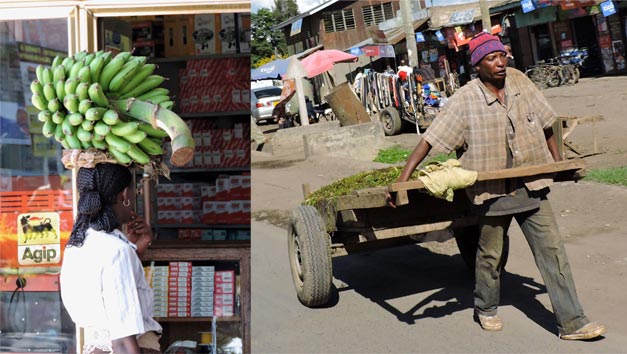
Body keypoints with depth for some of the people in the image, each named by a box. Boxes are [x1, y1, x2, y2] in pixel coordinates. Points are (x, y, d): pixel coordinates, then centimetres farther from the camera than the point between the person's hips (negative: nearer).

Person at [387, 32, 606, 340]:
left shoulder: (519, 81, 1)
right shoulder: (465, 100, -12)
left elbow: (544, 122, 14)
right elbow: (430, 139, -14)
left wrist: (557, 161, 20)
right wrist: (403, 177, -20)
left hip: (530, 185, 4)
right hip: (490, 190, -3)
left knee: (552, 250, 1)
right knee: (490, 254, 13)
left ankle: (571, 322, 9)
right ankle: (485, 309, 36)